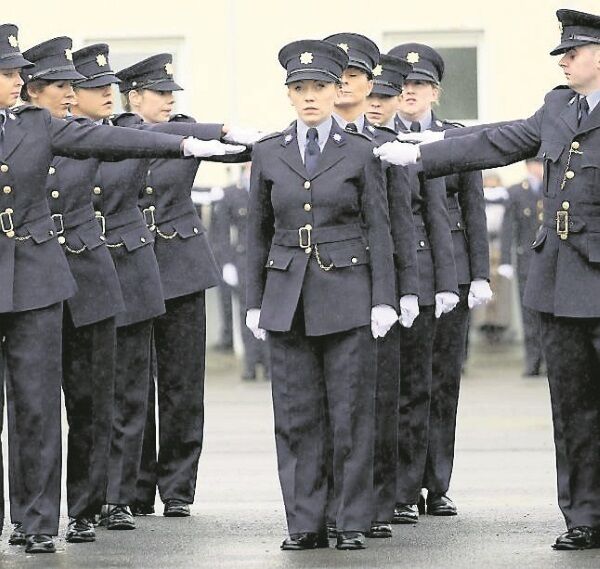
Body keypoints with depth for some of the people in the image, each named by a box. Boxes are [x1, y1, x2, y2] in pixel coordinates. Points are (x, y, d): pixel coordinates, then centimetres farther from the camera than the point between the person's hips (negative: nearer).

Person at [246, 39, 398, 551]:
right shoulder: (268, 153, 8)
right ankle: (305, 523, 8)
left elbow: (378, 230, 1)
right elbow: (259, 233, 12)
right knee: (296, 416, 2)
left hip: (348, 296, -2)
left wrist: (384, 300, -6)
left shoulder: (360, 152, 2)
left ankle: (353, 523, 5)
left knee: (351, 414, -1)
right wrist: (255, 302, 8)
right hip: (288, 297, 2)